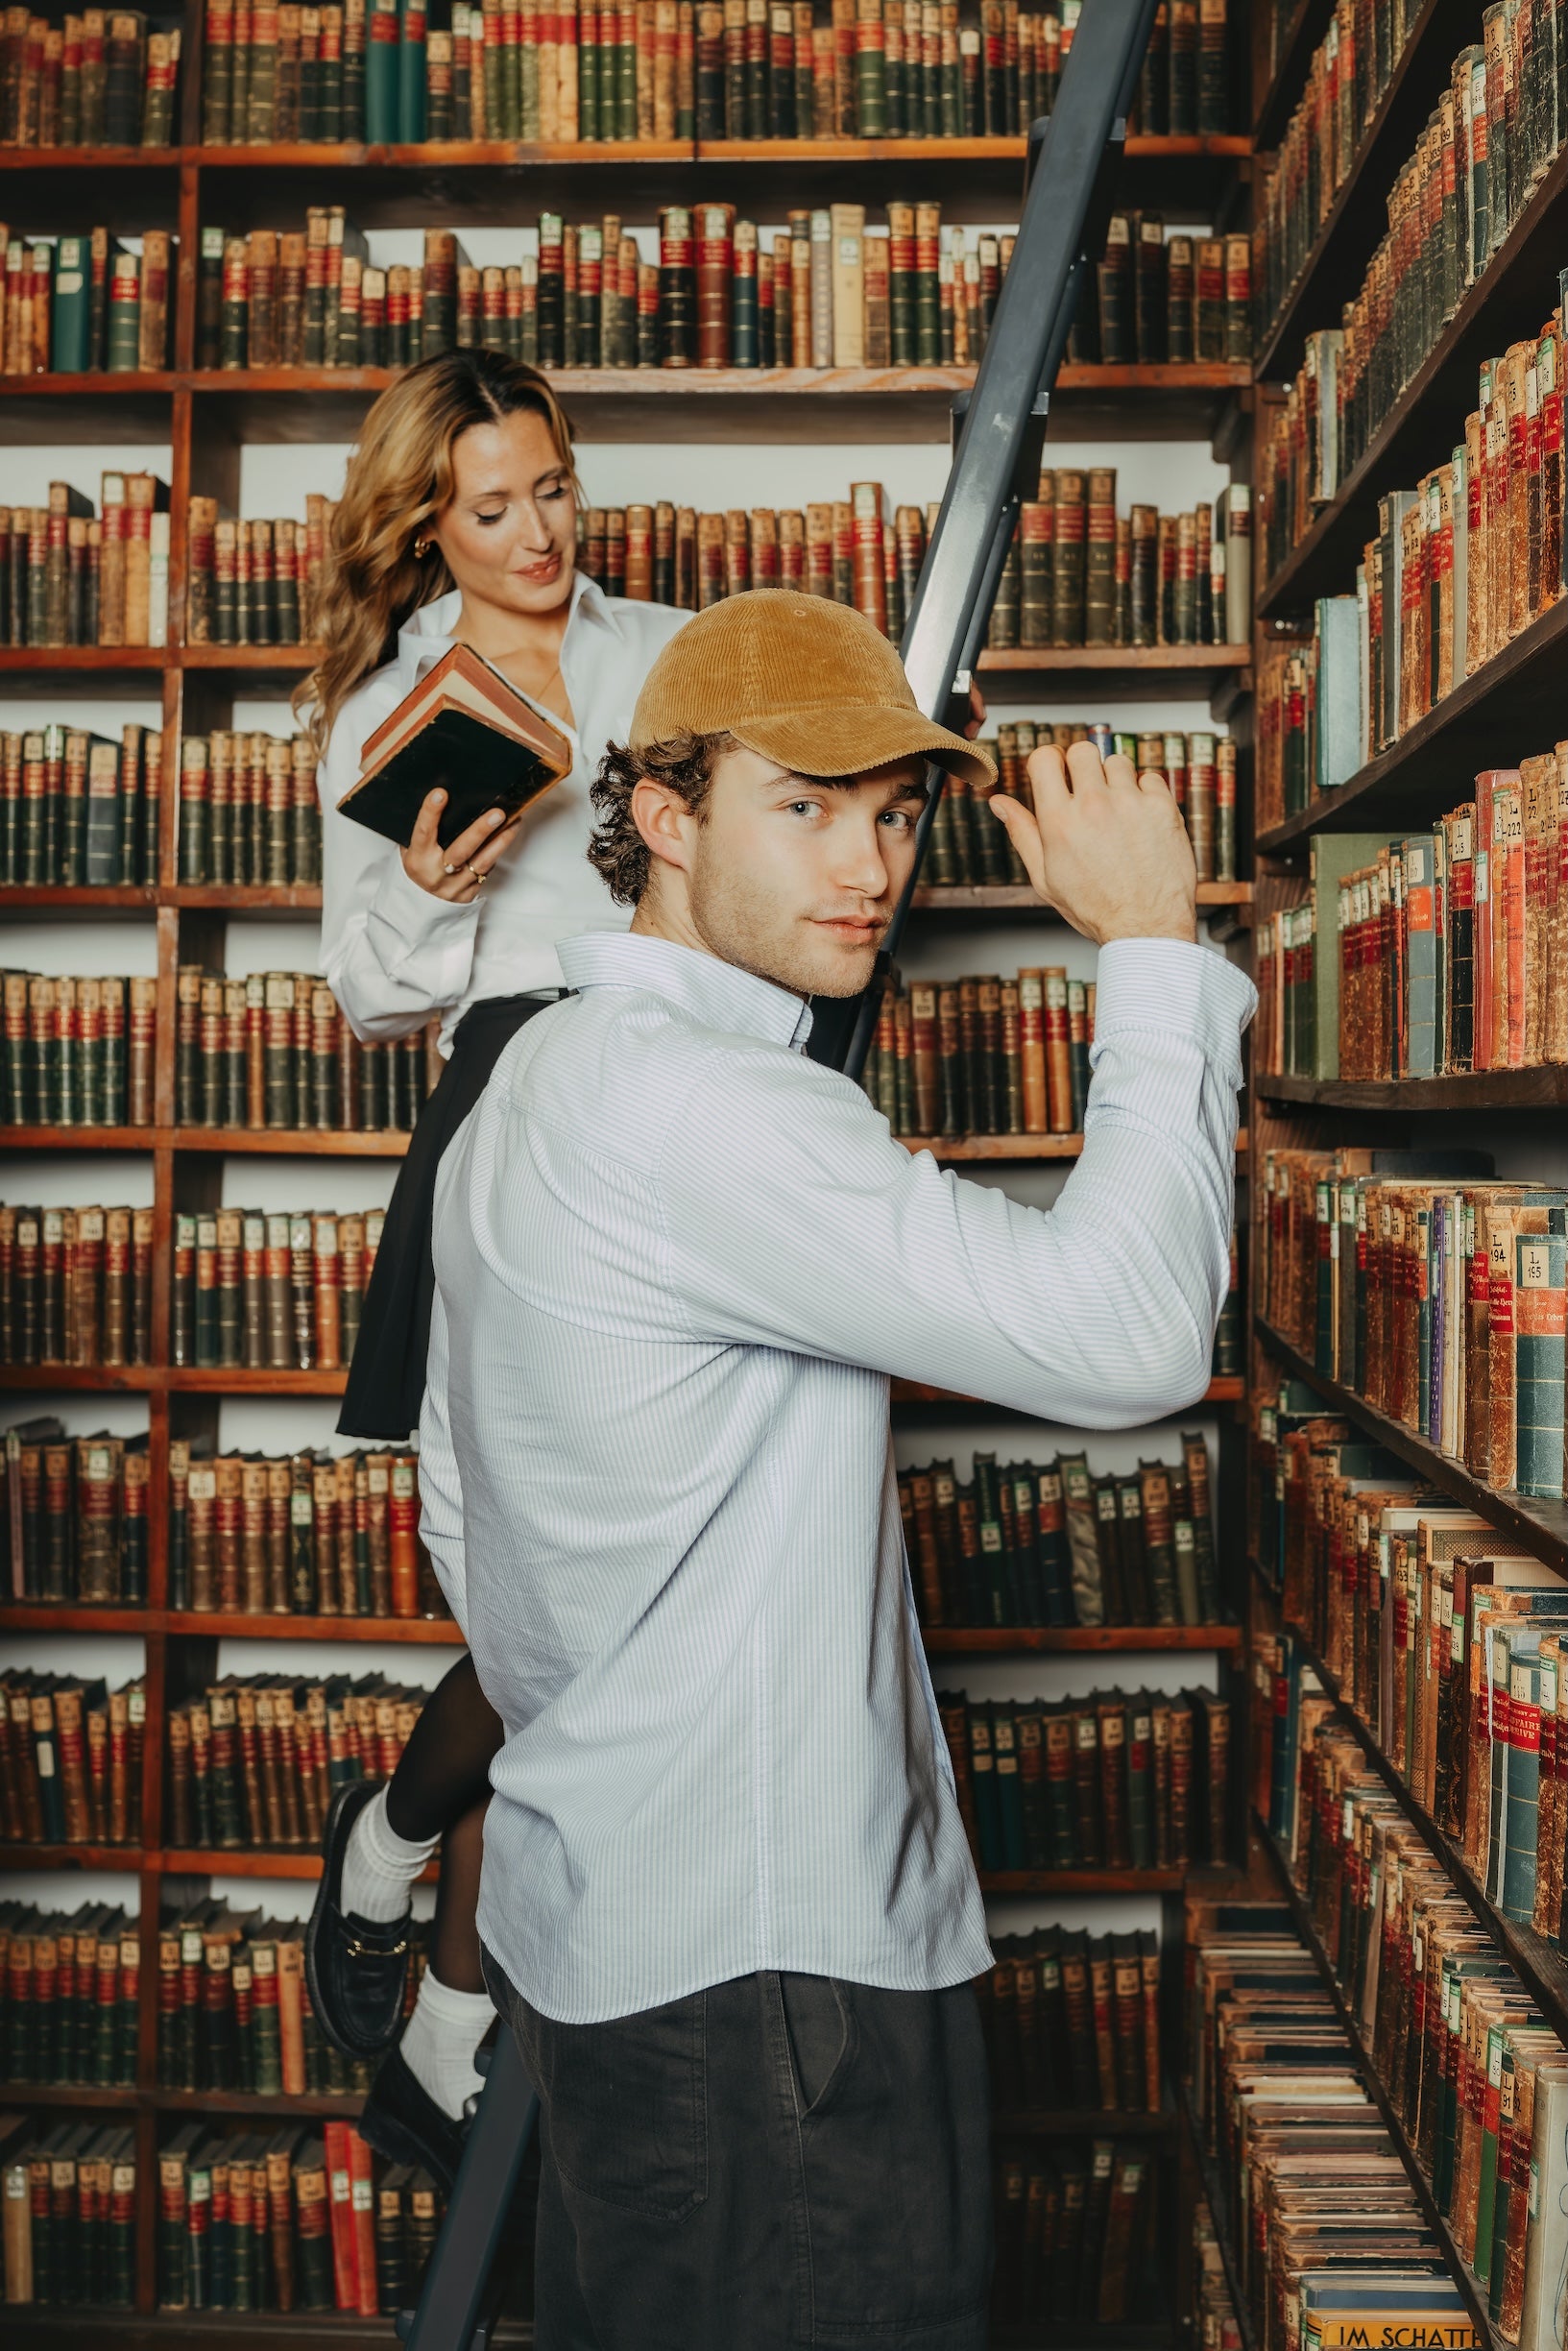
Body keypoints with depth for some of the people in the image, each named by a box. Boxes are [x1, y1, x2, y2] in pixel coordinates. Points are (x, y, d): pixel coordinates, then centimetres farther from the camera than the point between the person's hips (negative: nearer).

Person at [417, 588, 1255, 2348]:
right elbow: (1124, 1331, -28)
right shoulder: (692, 1104, -24)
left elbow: (456, 1499, 18)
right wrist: (1153, 944, -17)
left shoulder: (535, 1084, 10)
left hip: (596, 1916, 10)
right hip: (759, 1959, -10)